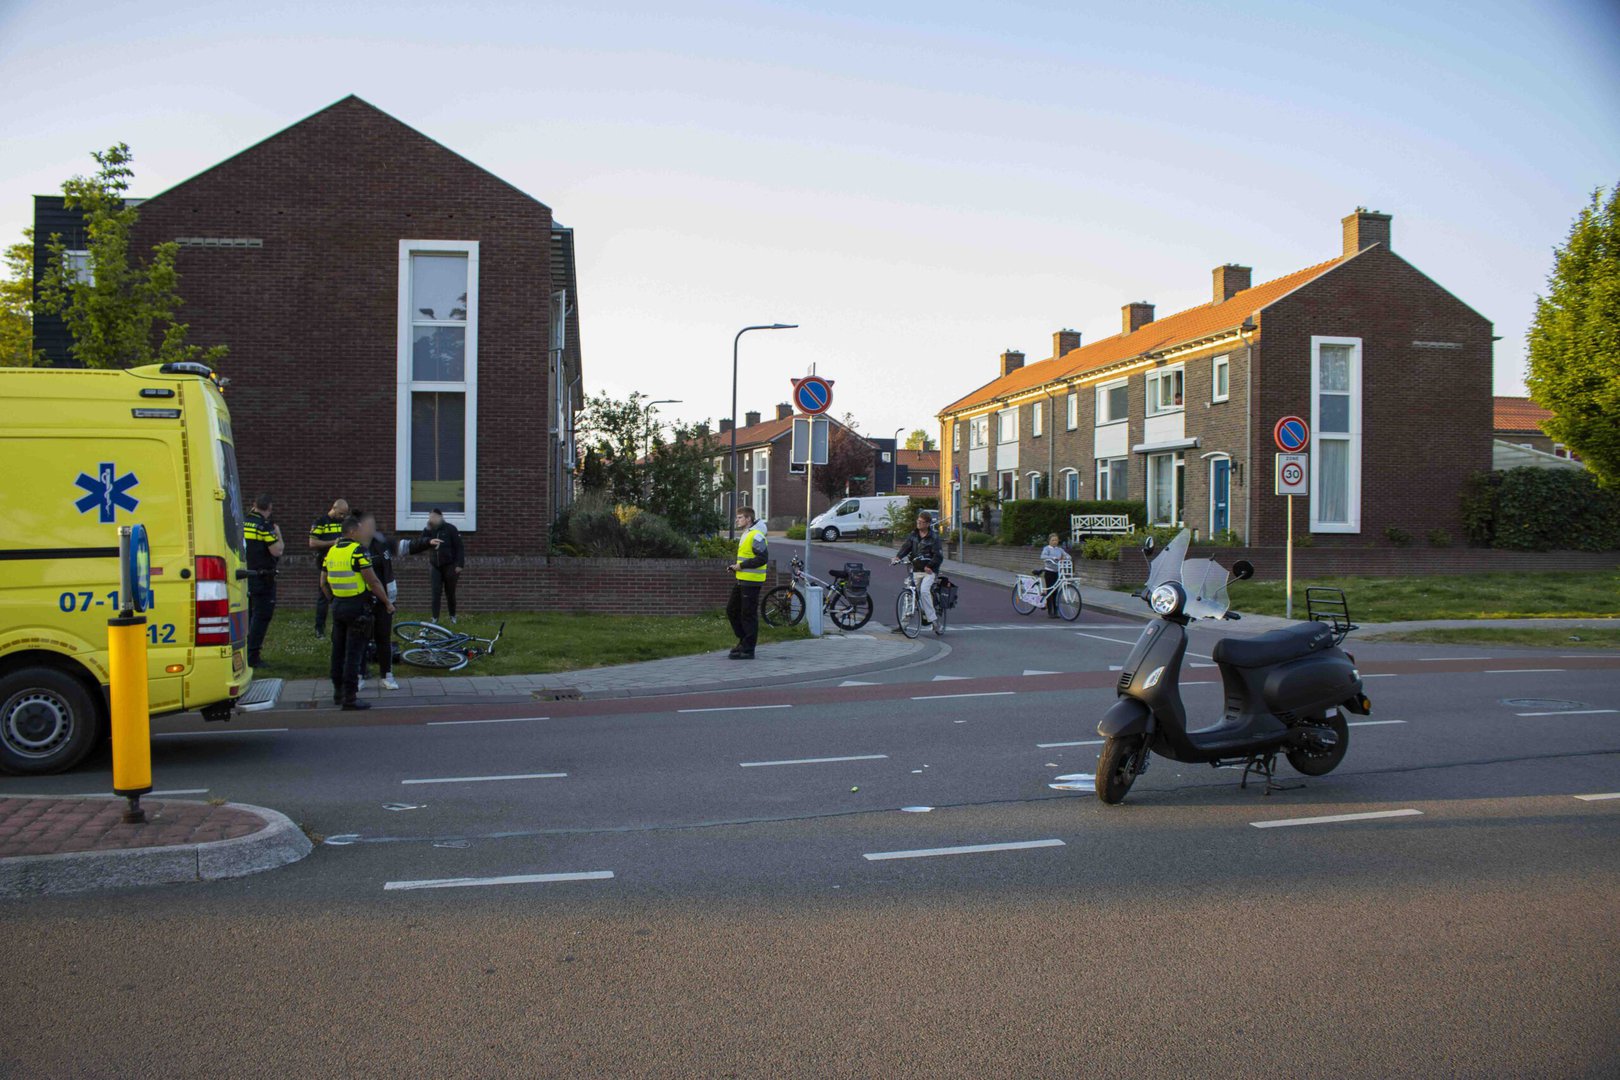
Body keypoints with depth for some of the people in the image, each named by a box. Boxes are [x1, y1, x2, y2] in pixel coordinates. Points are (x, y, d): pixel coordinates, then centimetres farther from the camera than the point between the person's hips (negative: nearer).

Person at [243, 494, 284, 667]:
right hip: (262, 578, -7)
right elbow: (276, 550, -17)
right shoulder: (264, 526, -15)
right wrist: (278, 533, -3)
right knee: (261, 616, -3)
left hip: (243, 576, 7)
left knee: (246, 614, 17)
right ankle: (252, 656, -7)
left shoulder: (242, 523, 7)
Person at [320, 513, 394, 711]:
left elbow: (323, 583, 13)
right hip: (357, 607, -7)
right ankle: (350, 697, -2)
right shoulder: (358, 551, -15)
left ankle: (338, 691, 26)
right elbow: (373, 582, -15)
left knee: (338, 650, 16)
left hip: (337, 605, 7)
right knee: (354, 653, -3)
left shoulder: (331, 551, 8)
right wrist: (387, 603, -5)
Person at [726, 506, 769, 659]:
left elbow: (763, 559, -22)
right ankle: (744, 640, 26)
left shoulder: (756, 536, -16)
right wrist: (736, 566, 9)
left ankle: (748, 649, 2)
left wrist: (742, 565, -19)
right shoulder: (745, 535, 17)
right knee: (732, 610, 15)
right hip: (741, 580, 10)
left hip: (751, 582, -10)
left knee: (748, 615, -5)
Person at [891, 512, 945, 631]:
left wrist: (929, 566, -21)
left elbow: (939, 555, -10)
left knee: (924, 590, -28)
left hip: (929, 571, -5)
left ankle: (930, 618, -16)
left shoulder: (934, 537, -5)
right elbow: (906, 547, -1)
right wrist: (897, 557, -20)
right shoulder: (913, 535, 9)